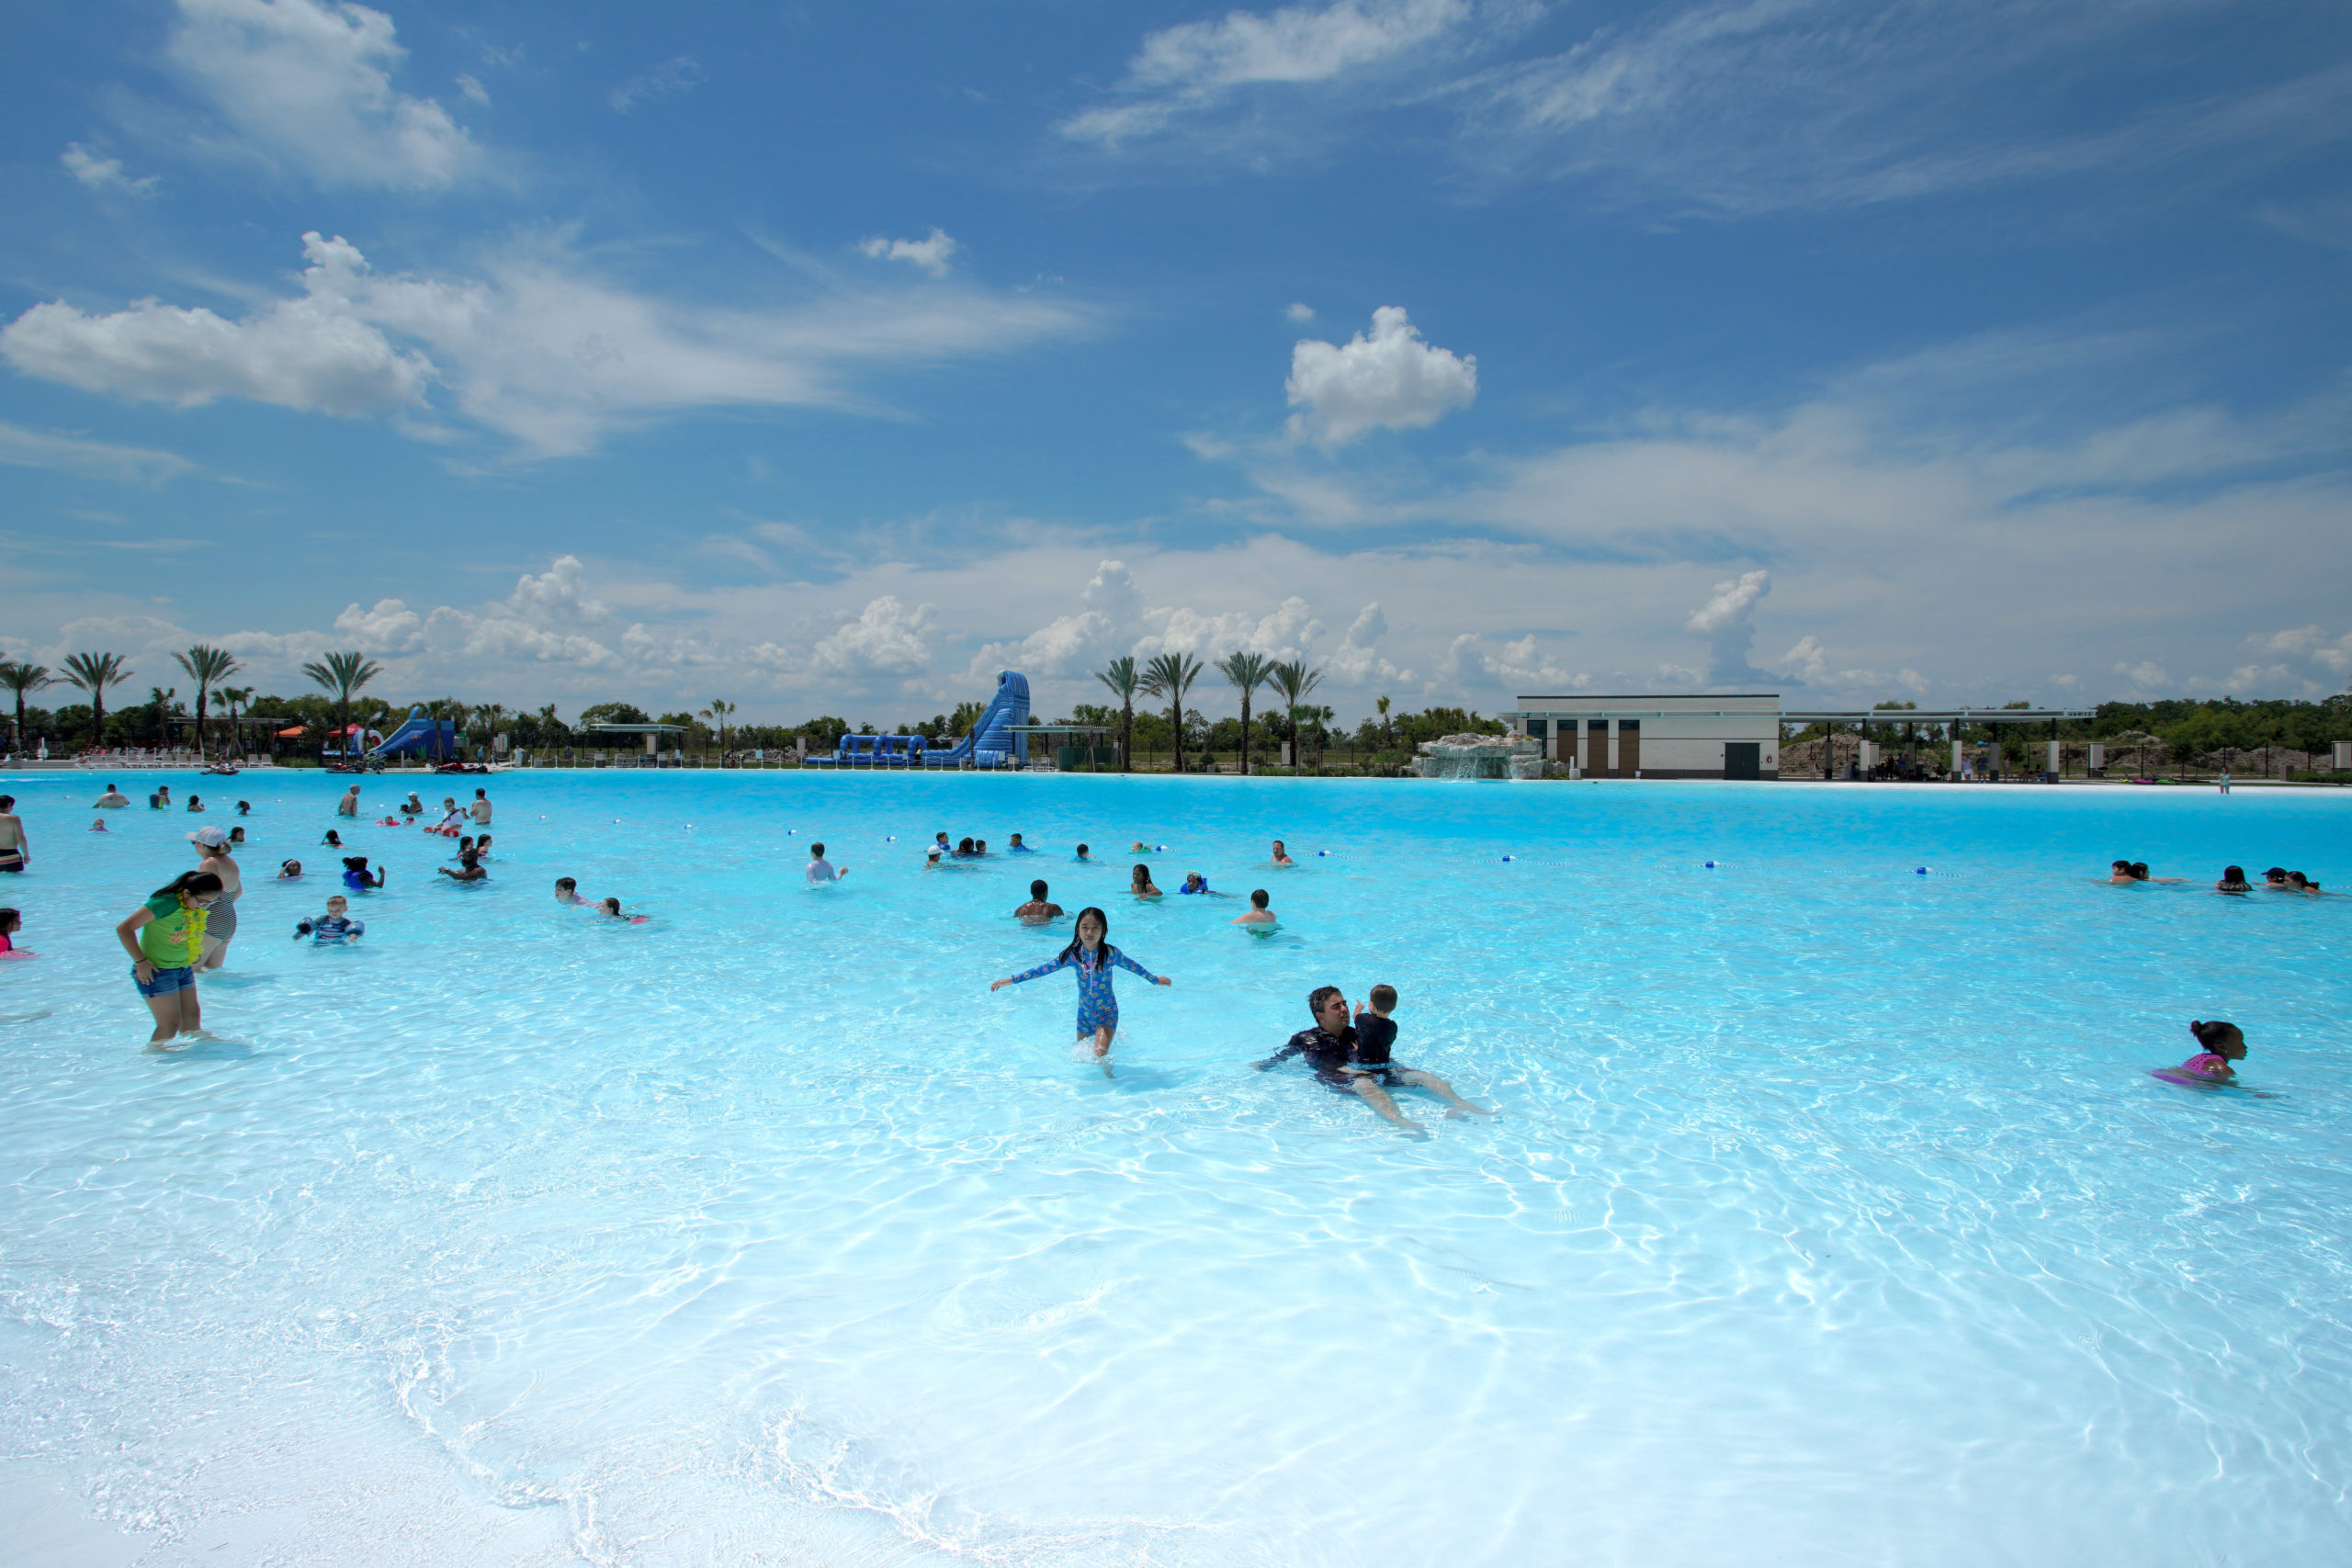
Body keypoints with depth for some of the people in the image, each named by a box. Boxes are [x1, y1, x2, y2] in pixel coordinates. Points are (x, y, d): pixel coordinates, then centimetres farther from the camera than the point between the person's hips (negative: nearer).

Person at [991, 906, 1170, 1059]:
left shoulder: (1110, 953, -16)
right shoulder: (1073, 954, -10)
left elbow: (1133, 966, 1)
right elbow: (1044, 969, -5)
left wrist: (1155, 979, 13)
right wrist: (1012, 980, -7)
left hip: (1107, 1012, -4)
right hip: (1084, 1013, 4)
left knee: (1100, 1053, -21)